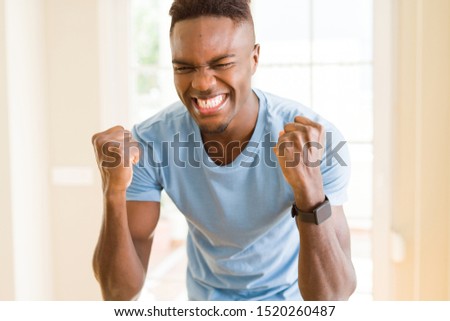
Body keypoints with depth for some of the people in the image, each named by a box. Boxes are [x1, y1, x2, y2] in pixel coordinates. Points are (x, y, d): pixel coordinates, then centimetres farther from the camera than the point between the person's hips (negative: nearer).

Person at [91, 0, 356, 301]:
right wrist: (114, 192, -37)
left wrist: (310, 189, -45)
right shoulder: (150, 142, -23)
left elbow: (331, 299, -31)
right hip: (207, 294, 2)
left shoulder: (320, 143, -28)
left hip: (288, 294, -2)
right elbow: (119, 293, -22)